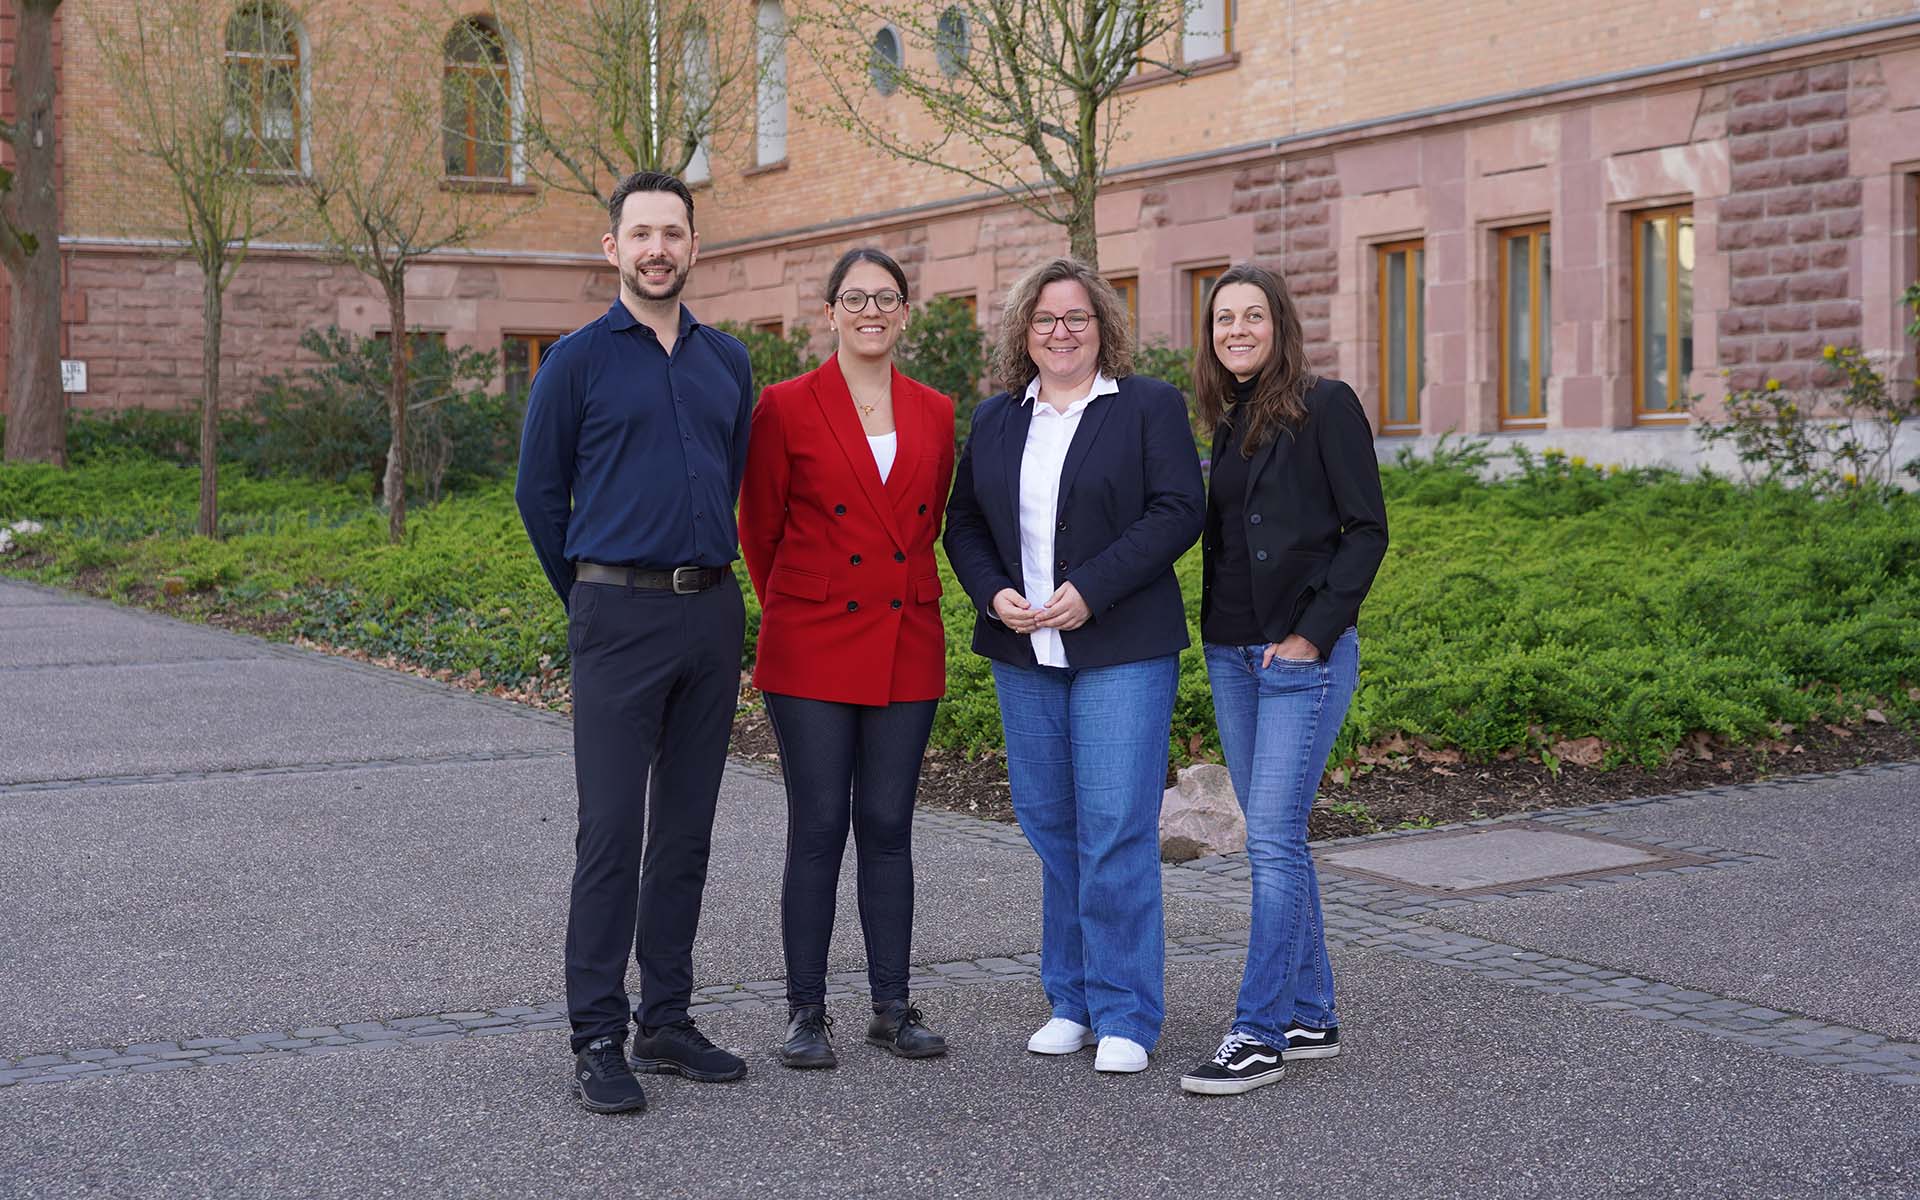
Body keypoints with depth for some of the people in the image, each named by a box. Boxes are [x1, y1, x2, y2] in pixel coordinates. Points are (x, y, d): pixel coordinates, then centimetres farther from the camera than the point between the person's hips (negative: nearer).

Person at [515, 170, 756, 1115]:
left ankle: (667, 1021, 20)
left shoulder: (727, 361, 12)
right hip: (620, 619, -5)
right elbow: (540, 493, 5)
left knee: (686, 831, 10)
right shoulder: (578, 360, -2)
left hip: (713, 613, 5)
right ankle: (597, 1040, 2)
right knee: (611, 833, -5)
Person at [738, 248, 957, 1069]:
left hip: (906, 650, 3)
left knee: (888, 826, 7)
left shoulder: (935, 415, 8)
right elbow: (759, 531, 6)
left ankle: (892, 1006, 16)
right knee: (818, 827, -1)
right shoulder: (786, 407, -3)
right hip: (812, 650, -3)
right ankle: (805, 1011, 9)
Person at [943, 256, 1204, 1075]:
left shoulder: (1150, 407, 1)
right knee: (1050, 826, 9)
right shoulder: (996, 419, 14)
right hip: (1023, 650, 5)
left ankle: (1125, 1016, 1)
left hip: (1121, 646, -5)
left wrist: (1091, 591, -16)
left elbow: (1177, 511, -8)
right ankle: (1071, 1002, 20)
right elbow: (963, 522, 15)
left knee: (1117, 829, -7)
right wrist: (995, 594, -4)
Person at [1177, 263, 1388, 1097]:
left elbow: (1365, 529, -10)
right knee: (1276, 840, 11)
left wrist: (1313, 633, -14)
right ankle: (1311, 1017, 20)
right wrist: (1215, 633, 10)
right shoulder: (1232, 422, 15)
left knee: (1272, 840, -10)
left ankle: (1259, 1034, -5)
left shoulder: (1324, 406, -6)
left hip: (1303, 654, -8)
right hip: (1232, 654, 8)